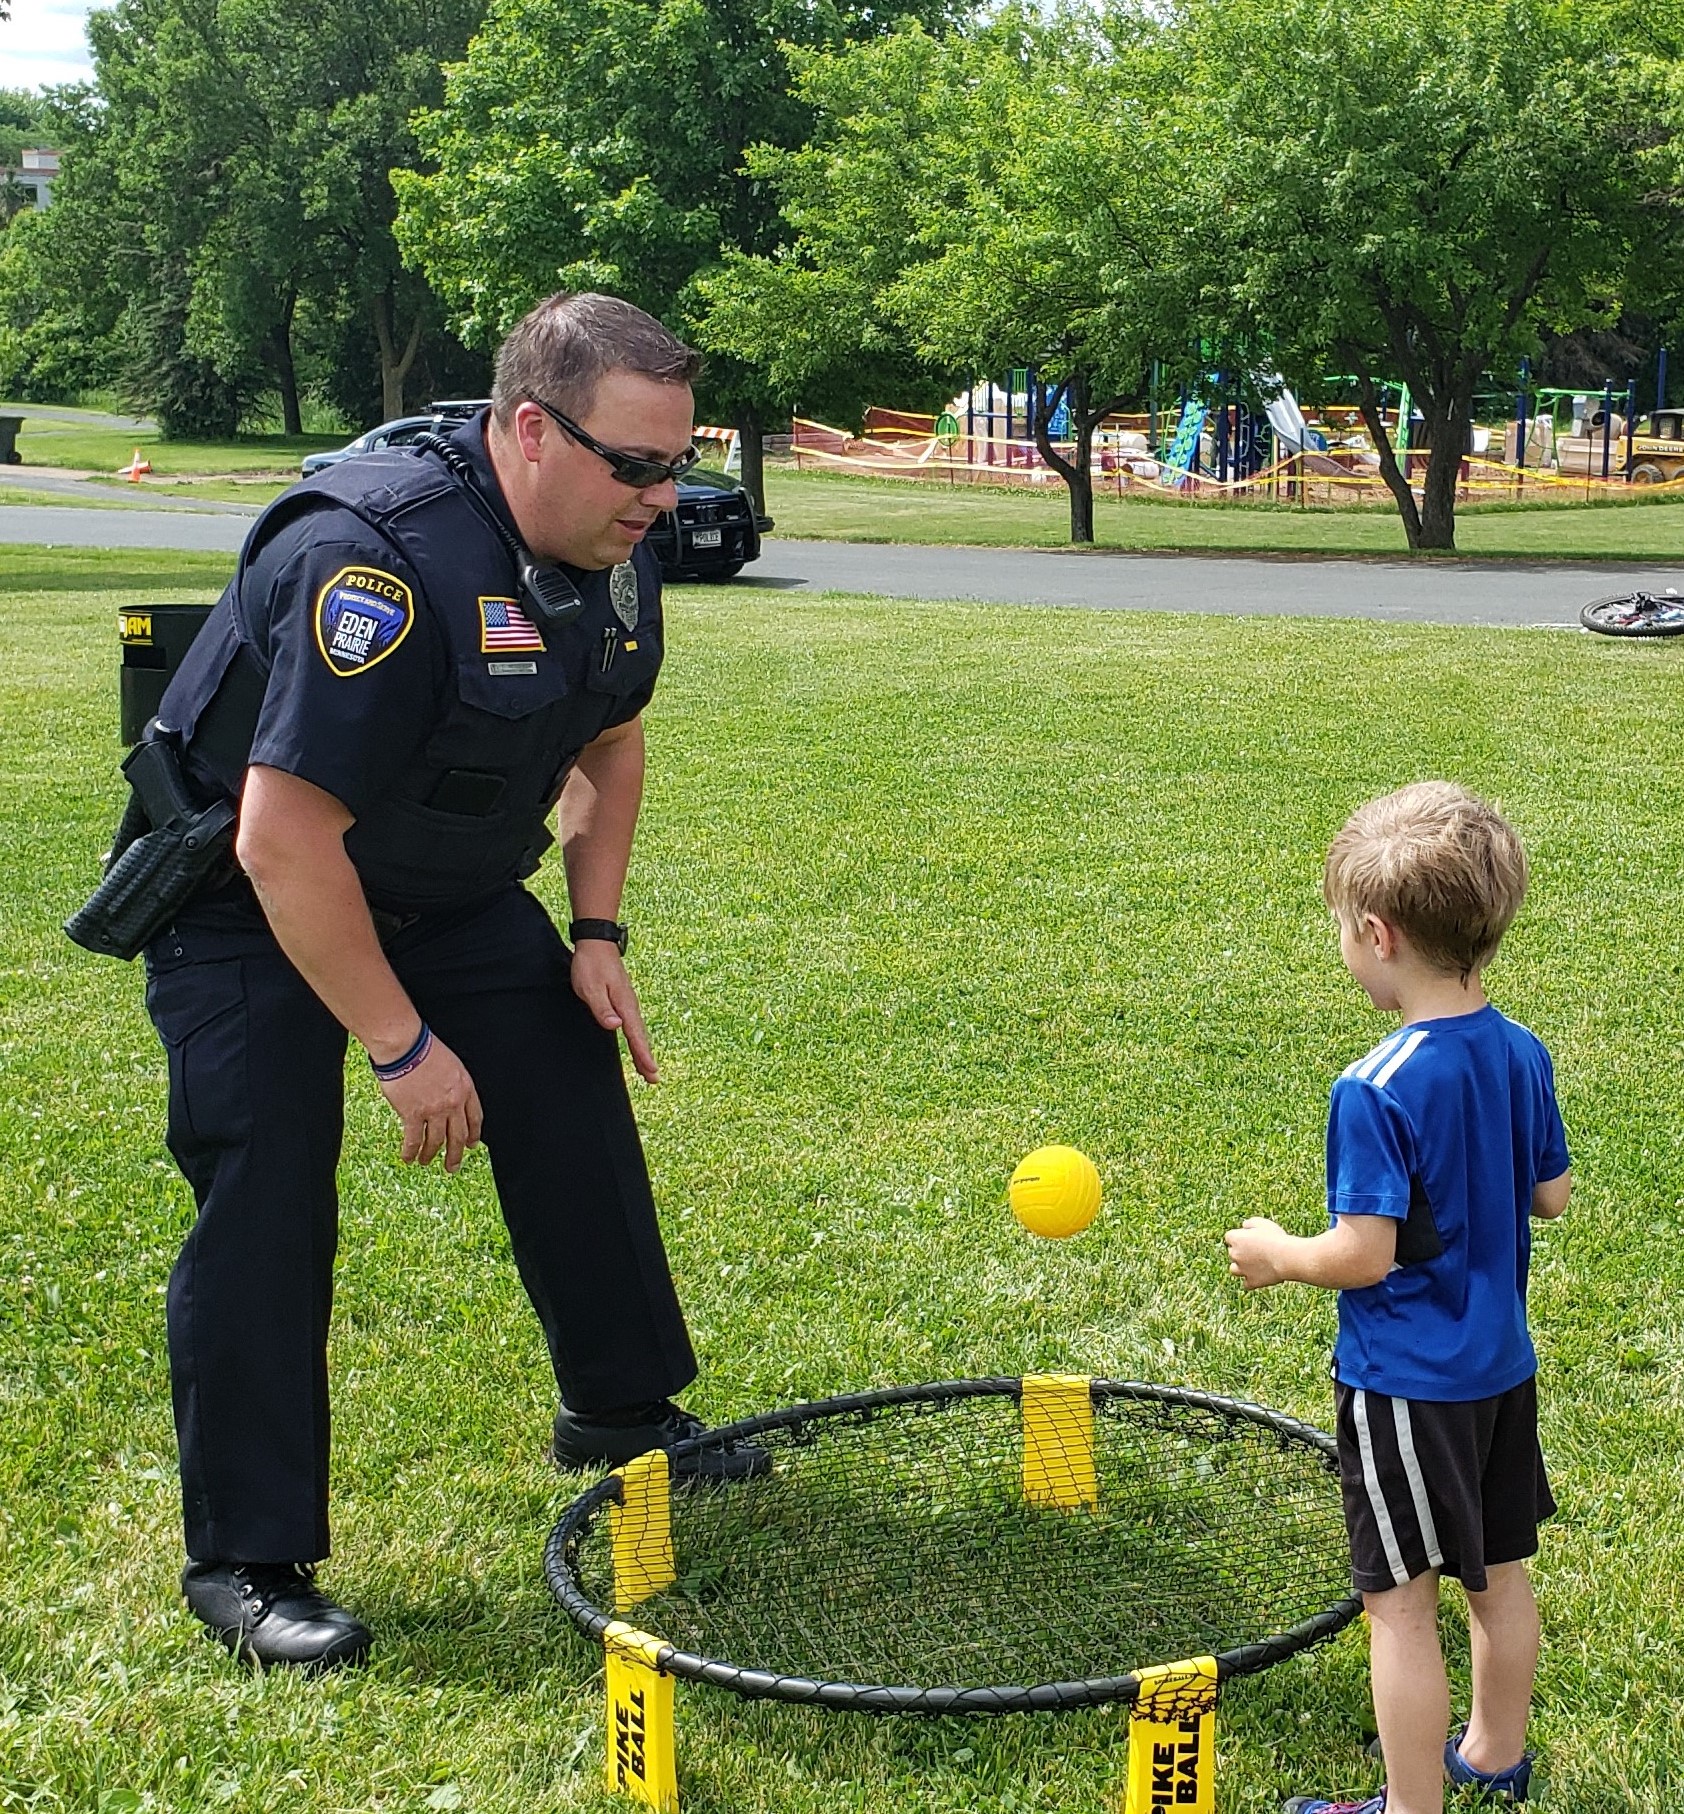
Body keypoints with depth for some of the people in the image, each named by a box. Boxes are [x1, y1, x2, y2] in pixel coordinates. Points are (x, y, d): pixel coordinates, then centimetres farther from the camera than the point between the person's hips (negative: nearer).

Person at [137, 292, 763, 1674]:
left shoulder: (612, 554, -8)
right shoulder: (378, 562, -36)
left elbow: (610, 737, 12)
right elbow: (283, 843, -35)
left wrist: (598, 931, 2)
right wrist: (404, 1046, -28)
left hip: (449, 889, 8)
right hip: (250, 901, -7)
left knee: (579, 1113, 7)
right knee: (266, 1207, -13)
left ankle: (622, 1407, 28)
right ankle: (247, 1561, -2)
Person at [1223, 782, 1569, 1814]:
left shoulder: (1378, 1093, -25)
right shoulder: (1524, 1055, -3)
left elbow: (1363, 1256, -24)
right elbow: (1551, 1195, 9)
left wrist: (1277, 1255, -5)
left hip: (1404, 1383, -8)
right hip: (1502, 1365, 8)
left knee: (1402, 1603, 4)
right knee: (1500, 1572, 21)